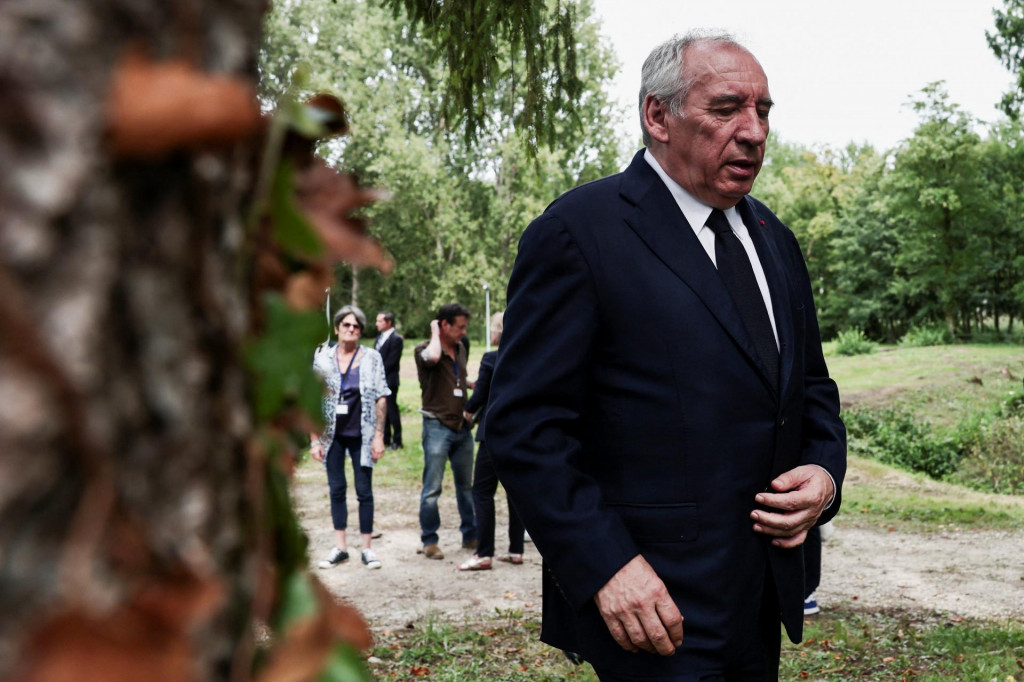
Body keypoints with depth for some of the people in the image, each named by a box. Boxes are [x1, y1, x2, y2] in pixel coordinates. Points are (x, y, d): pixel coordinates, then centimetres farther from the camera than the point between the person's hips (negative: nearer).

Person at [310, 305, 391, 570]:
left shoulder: (371, 358, -1)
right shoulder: (322, 357, 1)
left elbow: (380, 399, 0)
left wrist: (379, 436, -6)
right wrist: (314, 439, -1)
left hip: (361, 435, -1)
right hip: (332, 435, 2)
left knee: (364, 491, 2)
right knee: (336, 489, 8)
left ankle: (367, 548, 11)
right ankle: (340, 548, 17)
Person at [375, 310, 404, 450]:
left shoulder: (396, 339, -12)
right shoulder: (380, 337, 14)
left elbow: (391, 361, -15)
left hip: (389, 380, -8)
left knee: (392, 410, -2)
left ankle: (397, 441, 5)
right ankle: (386, 439, 21)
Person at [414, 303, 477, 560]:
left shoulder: (460, 350, 13)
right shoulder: (424, 349, -7)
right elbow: (433, 357, -33)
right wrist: (435, 332, -16)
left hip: (462, 426, 7)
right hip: (437, 426, -6)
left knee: (466, 485, 12)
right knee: (432, 488, -2)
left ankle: (471, 536, 22)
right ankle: (429, 541, 6)